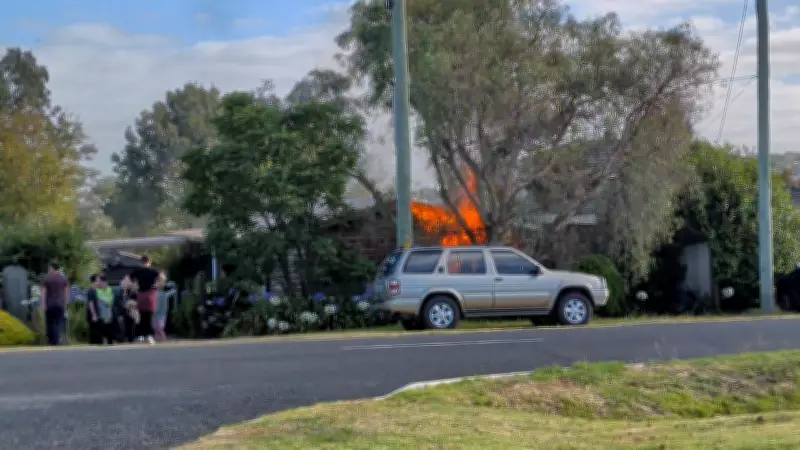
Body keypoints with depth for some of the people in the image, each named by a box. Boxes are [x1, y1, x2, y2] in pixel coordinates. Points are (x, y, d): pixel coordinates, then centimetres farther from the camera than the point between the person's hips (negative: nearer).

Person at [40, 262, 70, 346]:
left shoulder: (46, 278, 0)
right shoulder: (64, 278, 4)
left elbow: (43, 292, -6)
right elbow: (66, 292, 2)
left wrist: (43, 304, -8)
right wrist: (65, 304, 8)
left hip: (49, 304, 0)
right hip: (60, 304, 1)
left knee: (49, 323, 8)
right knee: (59, 323, -1)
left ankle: (51, 341, 10)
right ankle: (57, 339, -17)